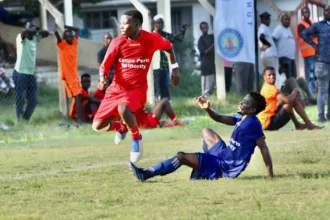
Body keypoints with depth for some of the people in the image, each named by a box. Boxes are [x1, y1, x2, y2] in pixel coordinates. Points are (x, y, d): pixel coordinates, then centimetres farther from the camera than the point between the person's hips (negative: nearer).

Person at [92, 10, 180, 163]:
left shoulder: (152, 39, -10)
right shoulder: (117, 42, -9)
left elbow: (168, 47, 12)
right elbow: (105, 65, -6)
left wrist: (175, 68, 6)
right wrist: (102, 78, -28)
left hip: (137, 89, -3)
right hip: (116, 89, 3)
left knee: (123, 108, -38)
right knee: (98, 126, -1)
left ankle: (136, 136, -7)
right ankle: (120, 127, 36)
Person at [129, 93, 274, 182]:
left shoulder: (252, 124, -19)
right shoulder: (241, 119, 9)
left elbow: (263, 147, -23)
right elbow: (219, 119, 17)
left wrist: (270, 174, -28)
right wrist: (207, 109, -4)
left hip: (227, 167, -10)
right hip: (224, 155, 10)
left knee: (181, 157, -15)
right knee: (207, 132, 31)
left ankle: (145, 174, -10)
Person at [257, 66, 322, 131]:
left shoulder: (266, 87, 14)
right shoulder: (270, 88, -17)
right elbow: (288, 100, -24)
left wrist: (293, 94, 2)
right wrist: (294, 93, -3)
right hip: (268, 122, -10)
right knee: (294, 100, -12)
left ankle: (297, 124, 23)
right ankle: (309, 125, -3)